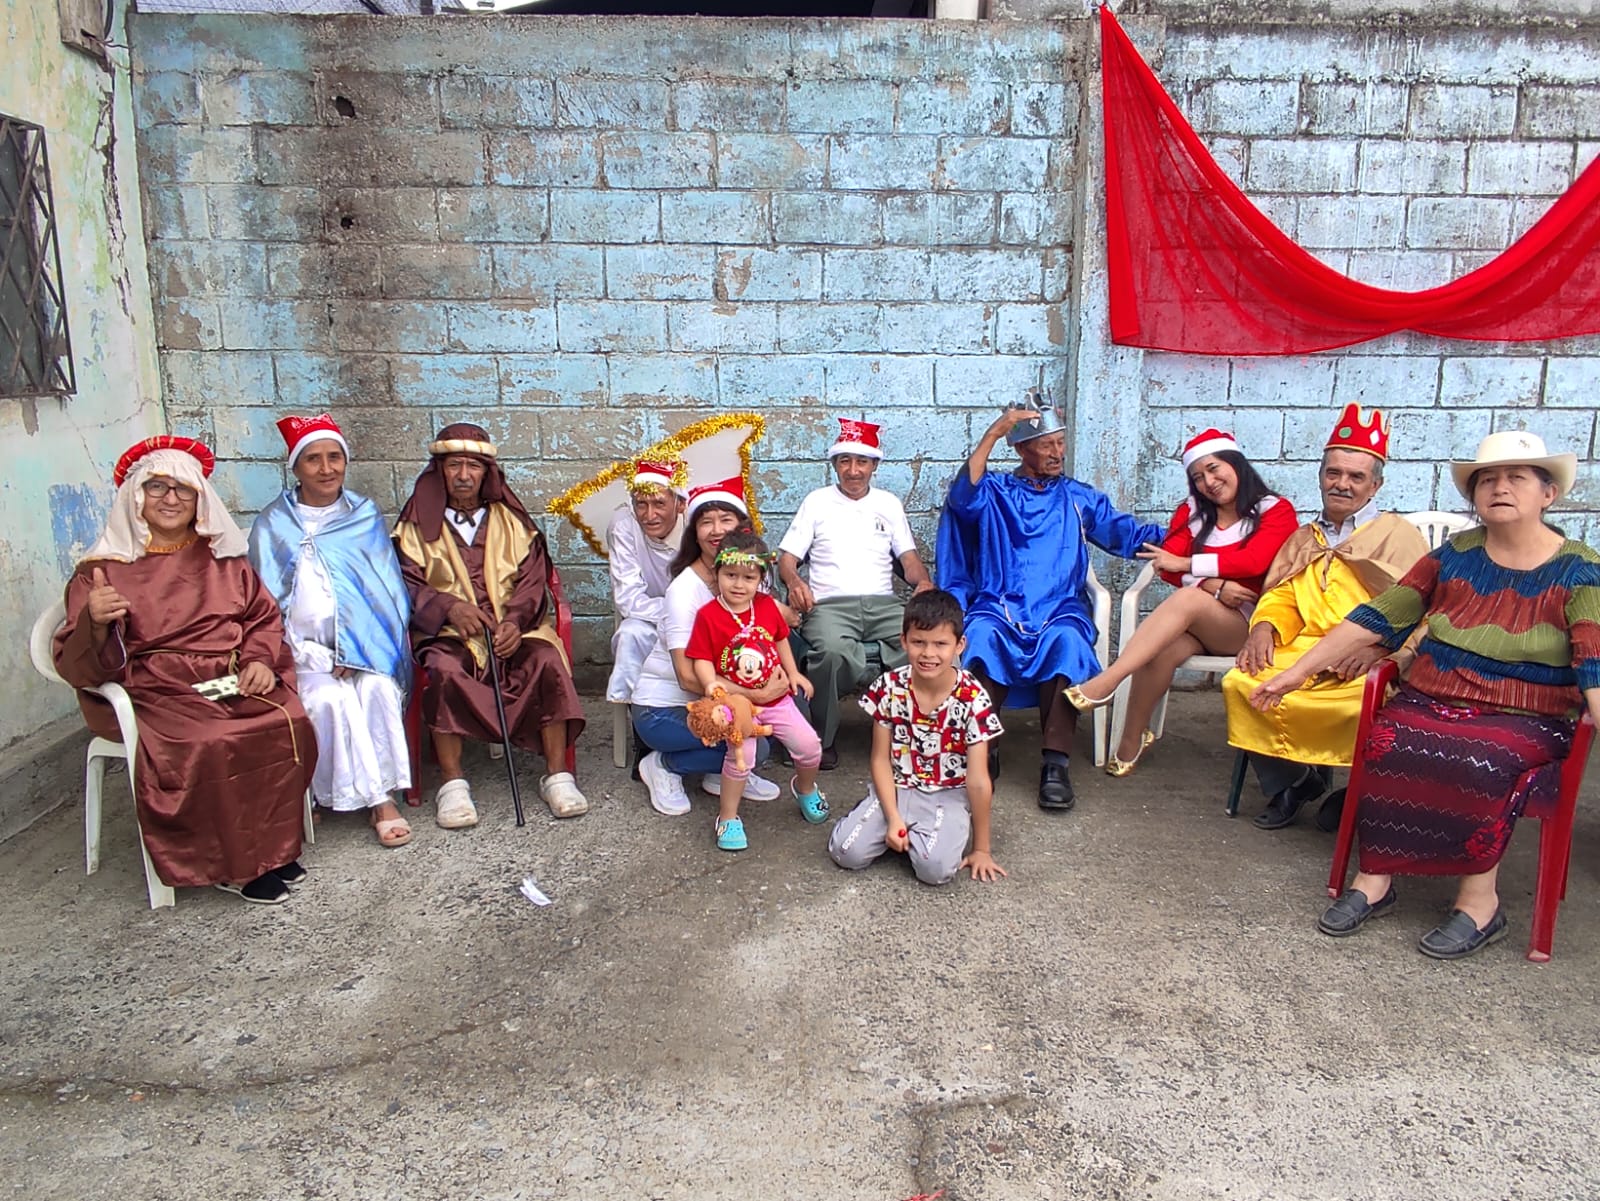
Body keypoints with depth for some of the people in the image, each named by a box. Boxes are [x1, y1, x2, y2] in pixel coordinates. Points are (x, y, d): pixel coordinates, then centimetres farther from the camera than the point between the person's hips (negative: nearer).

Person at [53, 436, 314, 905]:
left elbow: (263, 617, 14)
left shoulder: (222, 558, 17)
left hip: (234, 683, 3)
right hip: (155, 691, -3)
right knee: (209, 744, -32)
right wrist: (95, 622, -23)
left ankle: (272, 847, -9)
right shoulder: (106, 568, 5)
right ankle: (234, 864, -12)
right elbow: (76, 664, 0)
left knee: (289, 723, -26)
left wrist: (261, 660, -8)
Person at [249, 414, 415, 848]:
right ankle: (377, 799, -17)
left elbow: (387, 590, 4)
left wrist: (357, 651, -9)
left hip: (366, 650, 1)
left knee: (378, 688, -28)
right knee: (331, 699, -28)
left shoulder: (366, 516, 9)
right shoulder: (273, 526, 6)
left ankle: (381, 793, -20)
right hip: (306, 654, -1)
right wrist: (314, 657, -11)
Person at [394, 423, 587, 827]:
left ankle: (557, 776, -22)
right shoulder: (419, 524, 10)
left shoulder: (511, 520, 14)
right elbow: (406, 584, 0)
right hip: (448, 631, -1)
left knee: (548, 661, -28)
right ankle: (453, 783, -23)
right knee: (444, 669, -33)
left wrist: (516, 620, -16)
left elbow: (532, 579, 4)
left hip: (513, 627, 1)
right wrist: (448, 606, -20)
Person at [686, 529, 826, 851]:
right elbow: (701, 659, -12)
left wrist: (793, 673, 11)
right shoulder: (708, 615, -13)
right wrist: (710, 683, -29)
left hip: (775, 696, 4)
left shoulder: (767, 605, 0)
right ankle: (728, 818, 2)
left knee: (809, 745, 2)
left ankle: (805, 788, 36)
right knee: (740, 755, -20)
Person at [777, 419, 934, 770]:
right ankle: (822, 737, -17)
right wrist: (794, 581, -15)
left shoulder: (889, 503, 22)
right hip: (829, 604, -2)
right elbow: (787, 558, 9)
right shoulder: (816, 501, 15)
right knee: (832, 648, -39)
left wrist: (924, 582, -8)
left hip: (882, 603, 2)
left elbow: (909, 557, 15)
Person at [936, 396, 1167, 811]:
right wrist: (994, 431, -8)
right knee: (980, 638, -34)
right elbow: (963, 494, -7)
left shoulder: (1079, 497, 22)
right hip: (997, 606, -1)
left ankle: (1055, 762, -31)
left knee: (1067, 640, -34)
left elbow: (1130, 534, 12)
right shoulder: (993, 492, 17)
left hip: (1059, 608, 1)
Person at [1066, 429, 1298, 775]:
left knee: (1189, 599, -35)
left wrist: (1187, 564, -13)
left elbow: (1254, 561, -14)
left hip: (1249, 623, -3)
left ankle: (1106, 681, -43)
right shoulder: (1193, 511, 15)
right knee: (1162, 650, -33)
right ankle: (1131, 742, -20)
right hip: (1196, 618, 3)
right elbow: (1168, 565, 1)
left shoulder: (1276, 511, 4)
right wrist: (1213, 585, -16)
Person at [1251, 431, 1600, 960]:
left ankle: (1479, 898, -18)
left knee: (1481, 759, -34)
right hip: (1428, 703, 3)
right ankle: (1374, 878, -18)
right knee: (1386, 738, -28)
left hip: (1525, 722, -2)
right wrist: (1296, 672, 0)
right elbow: (1377, 618, 4)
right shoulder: (1455, 554, 7)